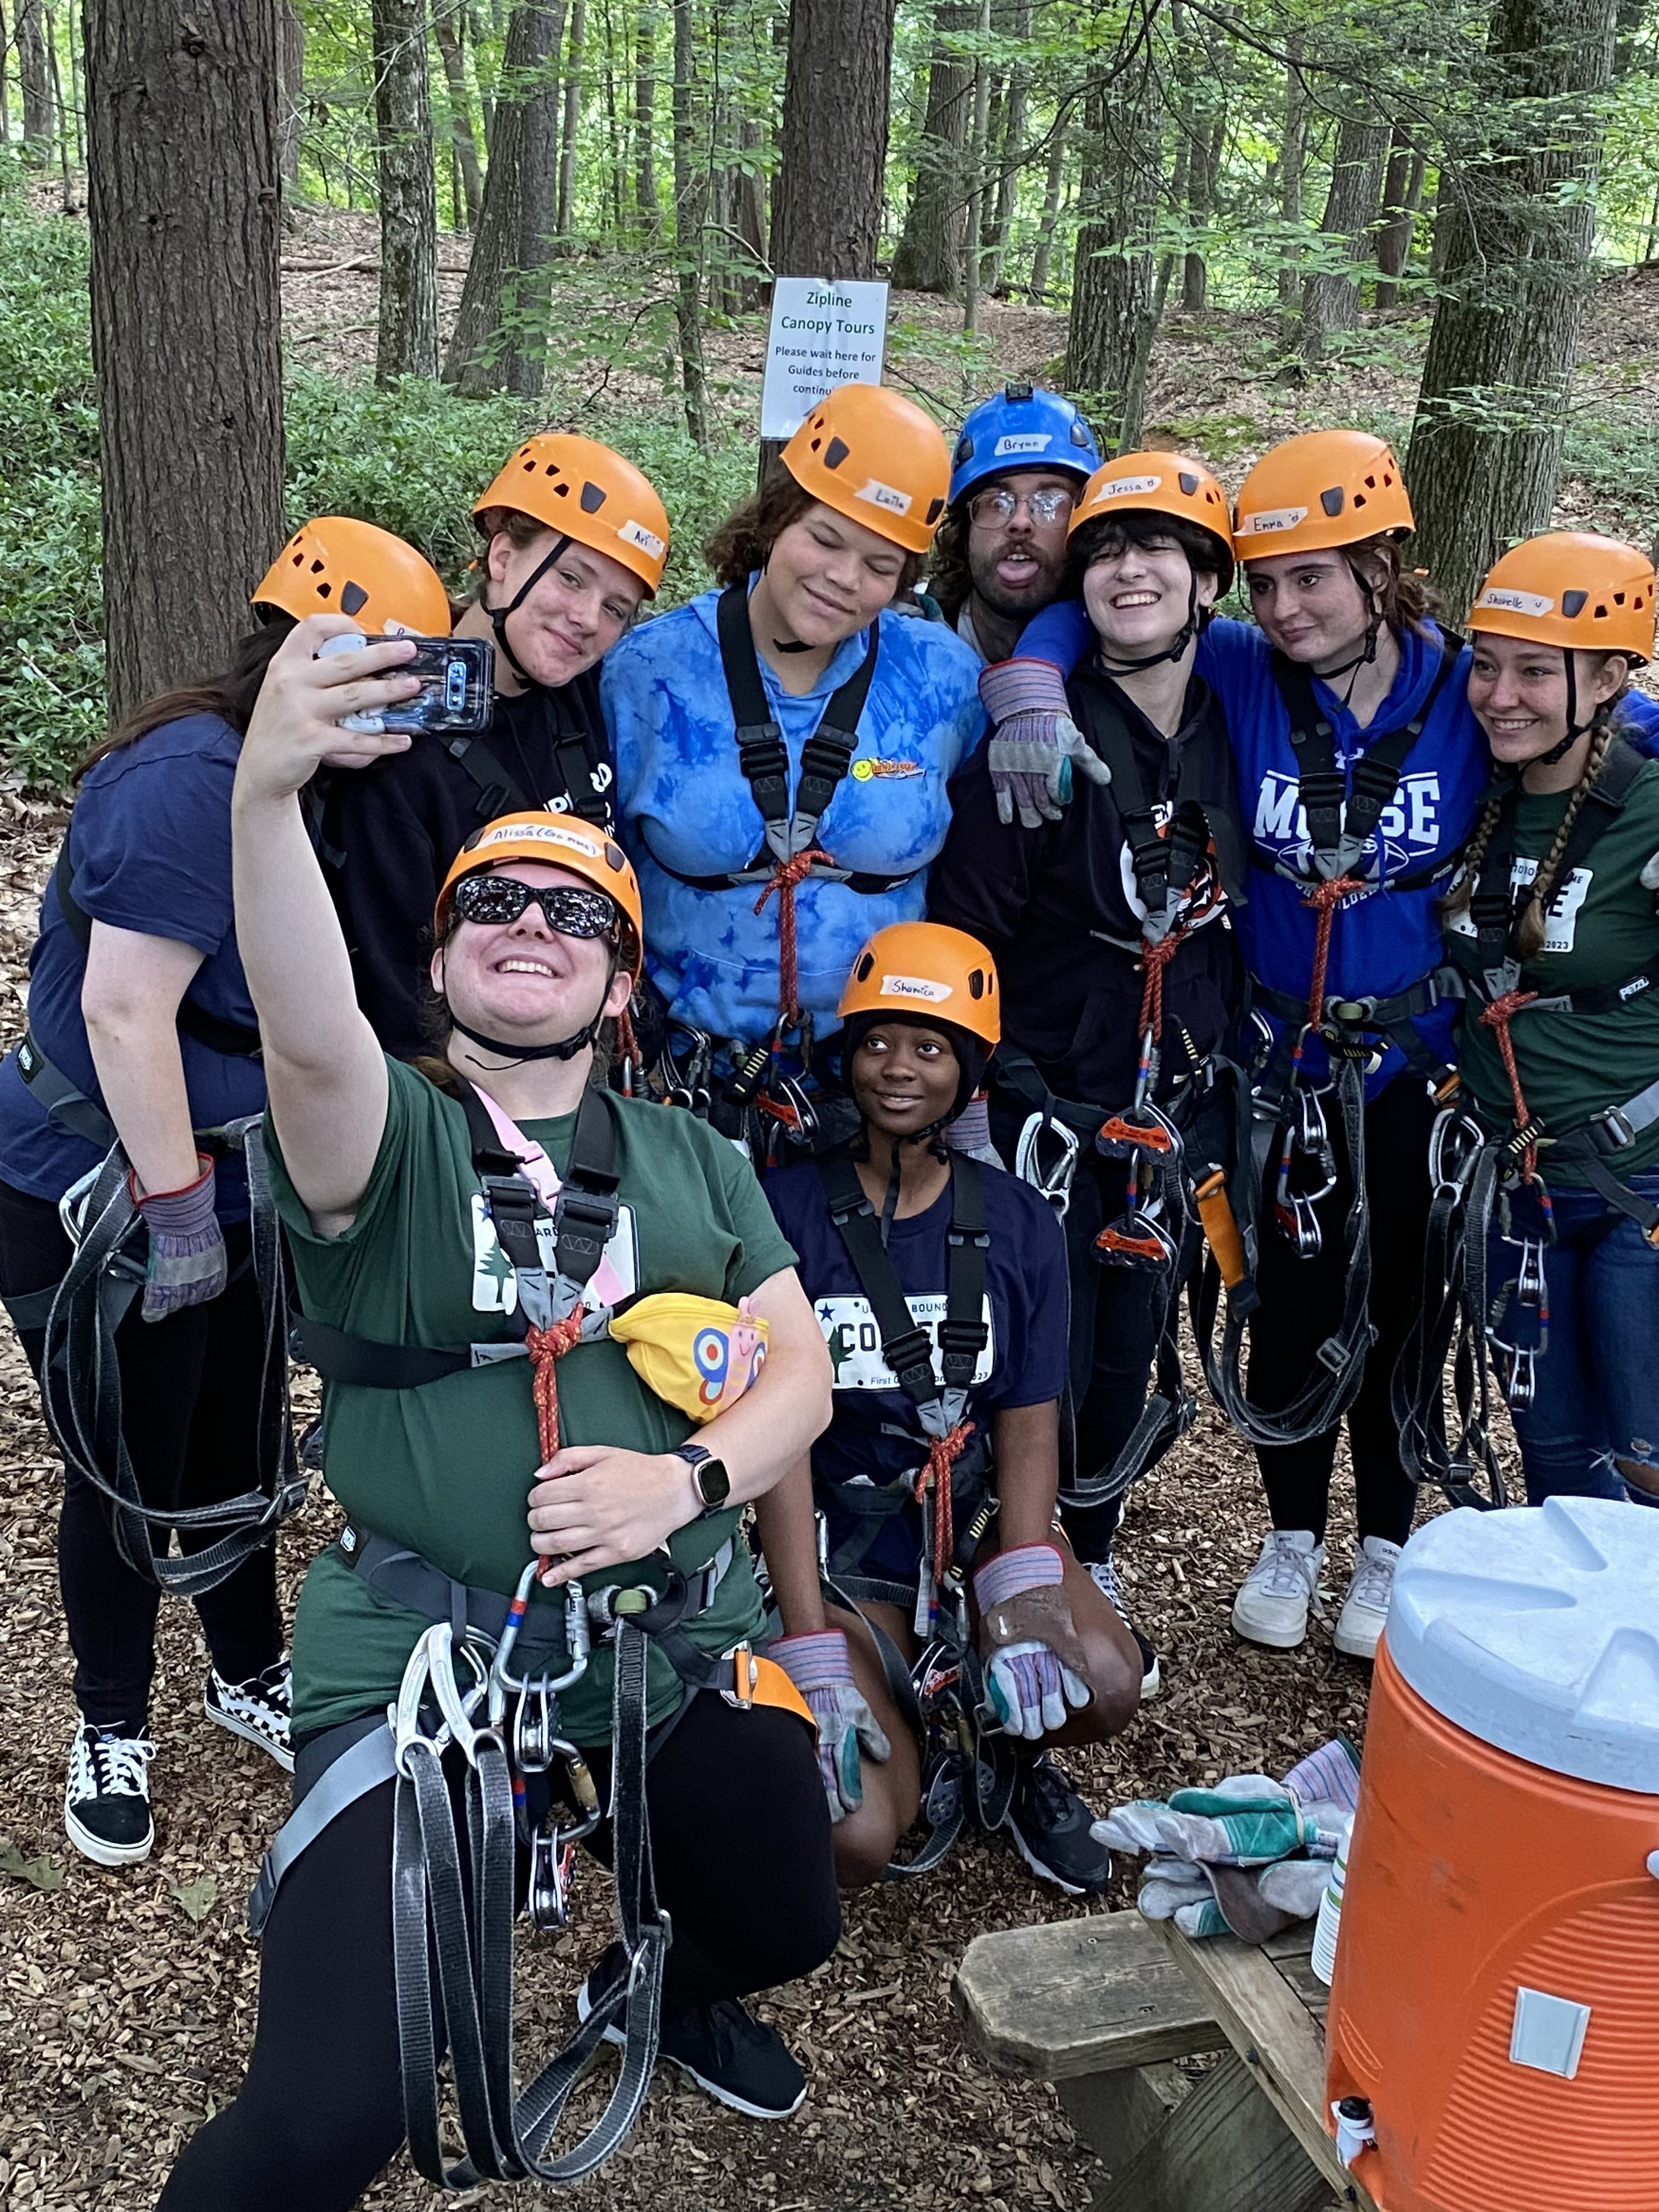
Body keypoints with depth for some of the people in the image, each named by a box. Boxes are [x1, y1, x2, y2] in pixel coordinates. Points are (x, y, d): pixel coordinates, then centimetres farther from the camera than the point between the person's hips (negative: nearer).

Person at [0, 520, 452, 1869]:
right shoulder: (191, 779, -22)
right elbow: (123, 1011, -28)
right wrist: (176, 1202, -24)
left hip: (219, 1198, 8)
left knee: (234, 1454, 19)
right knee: (134, 1479, 6)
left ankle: (251, 1677, 39)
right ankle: (113, 1732, 28)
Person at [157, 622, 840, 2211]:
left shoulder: (690, 1161, 11)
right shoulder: (385, 1134, -5)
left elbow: (799, 1371, 5)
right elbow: (307, 1033, -29)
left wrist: (687, 1480, -17)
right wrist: (265, 790, -46)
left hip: (676, 1637, 5)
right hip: (424, 1655, -5)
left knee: (786, 1928, 23)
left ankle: (661, 1989, 57)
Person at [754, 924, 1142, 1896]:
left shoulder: (1018, 1224, 0)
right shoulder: (790, 1210, -9)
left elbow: (1029, 1427, -2)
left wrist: (1022, 1596, -21)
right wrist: (815, 1659, -18)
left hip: (980, 1513, 3)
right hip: (840, 1535, -2)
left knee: (1103, 1684, -27)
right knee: (854, 1839, -20)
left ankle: (1021, 1753, 10)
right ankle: (916, 1733, 15)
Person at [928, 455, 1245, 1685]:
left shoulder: (1237, 738, 2)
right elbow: (963, 924, -11)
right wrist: (995, 1087, -12)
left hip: (1179, 1110, 4)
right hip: (1048, 1104, -4)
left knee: (1134, 1343, 14)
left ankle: (1091, 1561, 36)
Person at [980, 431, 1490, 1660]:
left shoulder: (1469, 689, -11)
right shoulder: (1242, 675, -9)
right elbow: (1082, 609, -5)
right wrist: (1032, 689, -25)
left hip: (1418, 1062, 0)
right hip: (1282, 1054, 1)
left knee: (1394, 1306, 13)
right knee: (1288, 1301, 12)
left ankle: (1388, 1543, 35)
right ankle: (1294, 1536, 34)